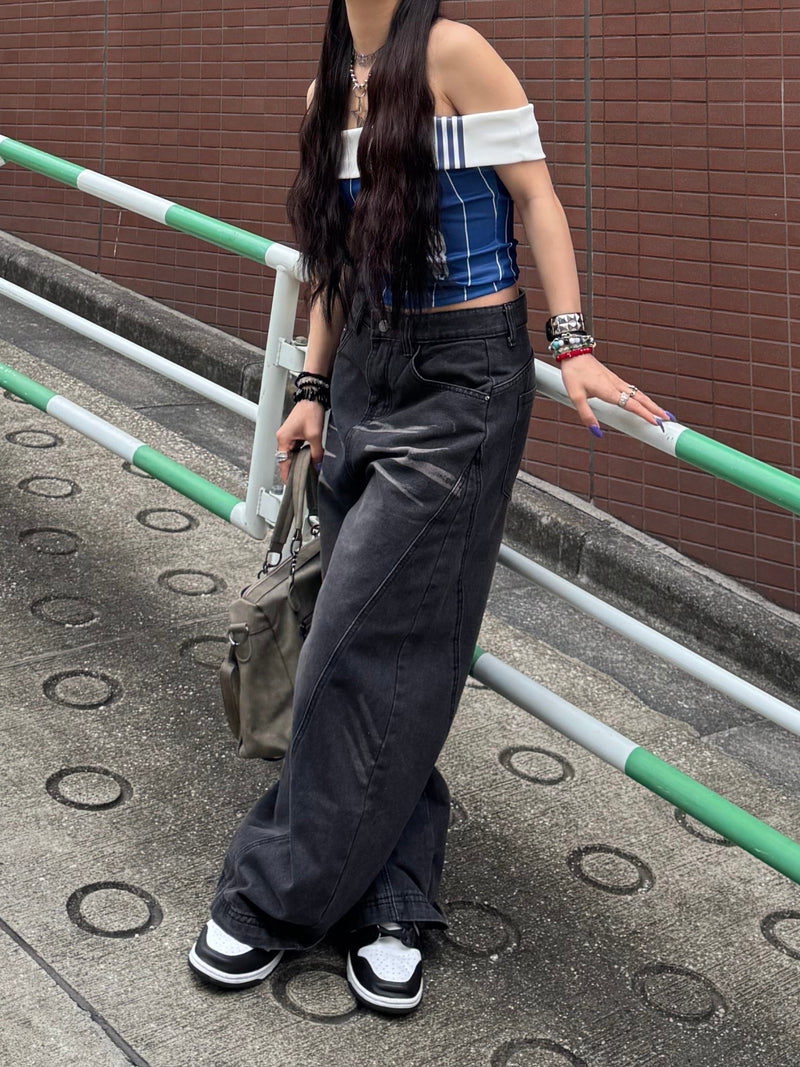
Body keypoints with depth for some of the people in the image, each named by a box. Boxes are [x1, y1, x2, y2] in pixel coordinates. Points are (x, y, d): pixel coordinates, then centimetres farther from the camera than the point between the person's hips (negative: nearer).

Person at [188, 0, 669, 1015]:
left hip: (462, 382, -7)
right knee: (385, 645, 6)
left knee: (365, 645, -4)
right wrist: (313, 387, 14)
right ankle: (387, 902, 17)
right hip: (365, 377, 7)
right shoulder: (327, 90, 13)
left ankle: (278, 895, 8)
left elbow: (535, 194, -9)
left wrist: (571, 343, -15)